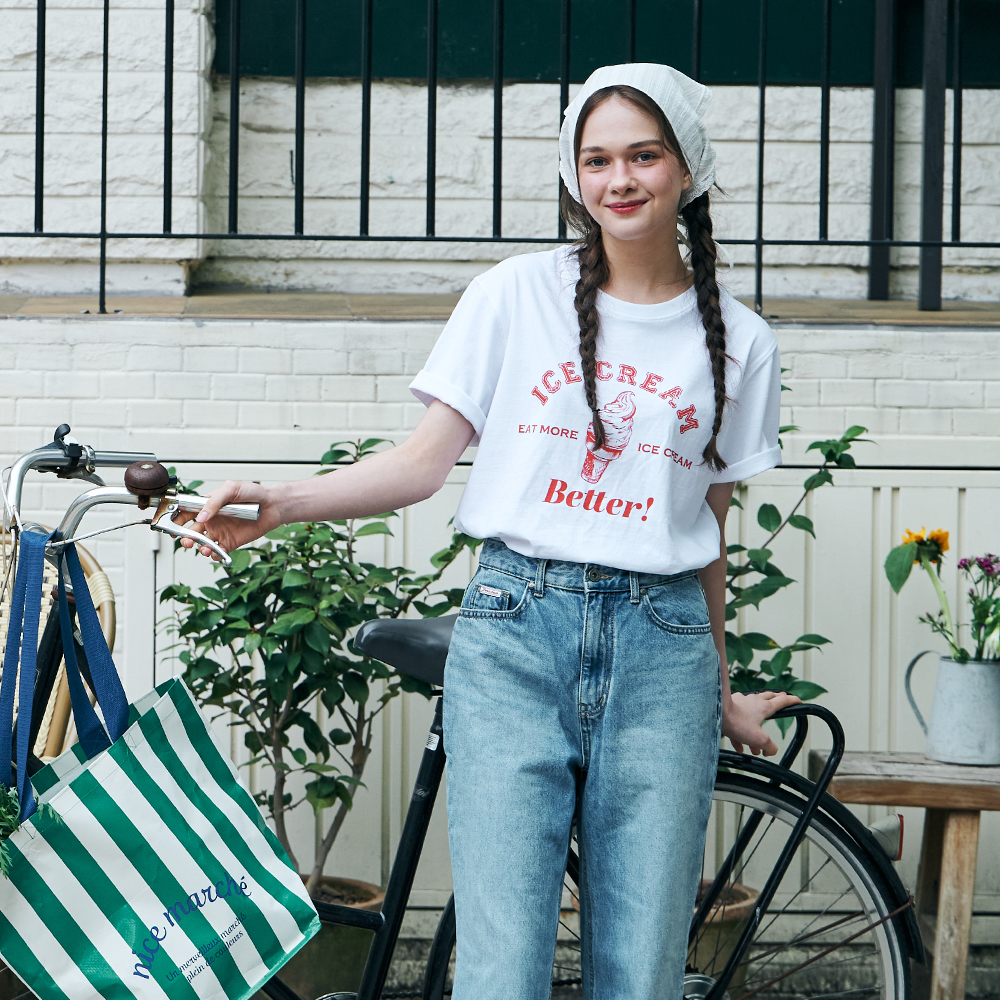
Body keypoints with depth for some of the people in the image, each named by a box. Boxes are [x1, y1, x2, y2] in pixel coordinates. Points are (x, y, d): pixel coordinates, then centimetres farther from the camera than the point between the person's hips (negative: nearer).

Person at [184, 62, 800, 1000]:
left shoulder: (737, 341, 10)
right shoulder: (514, 297, 5)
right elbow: (426, 460, 2)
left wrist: (723, 691, 22)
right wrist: (281, 501, -12)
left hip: (659, 644, 2)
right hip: (514, 628, -1)